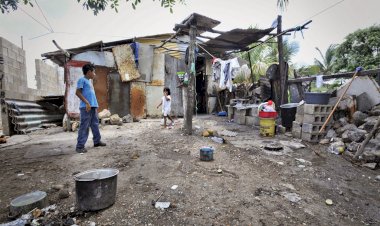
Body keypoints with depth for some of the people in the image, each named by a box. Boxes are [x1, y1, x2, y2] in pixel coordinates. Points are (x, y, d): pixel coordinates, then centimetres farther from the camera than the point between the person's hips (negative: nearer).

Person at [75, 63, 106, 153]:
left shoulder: (89, 81, 23)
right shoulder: (82, 80, -3)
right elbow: (78, 92, -12)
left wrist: (95, 106, 21)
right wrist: (87, 103, -19)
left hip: (93, 106, 9)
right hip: (86, 107, -9)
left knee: (95, 124, 14)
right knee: (84, 126, -8)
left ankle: (97, 141, 24)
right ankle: (80, 146, -4)